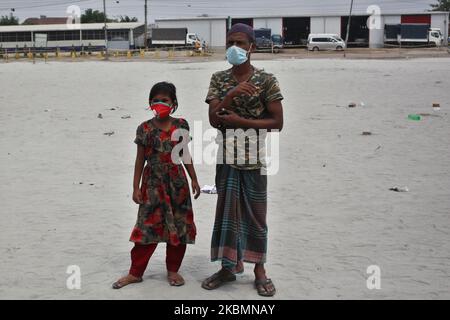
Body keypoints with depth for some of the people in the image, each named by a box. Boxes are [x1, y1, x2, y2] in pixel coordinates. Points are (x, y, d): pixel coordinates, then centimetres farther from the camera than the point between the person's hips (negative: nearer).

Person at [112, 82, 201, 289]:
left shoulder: (181, 126, 0)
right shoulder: (145, 129, -4)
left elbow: (185, 155, 10)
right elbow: (140, 159, 0)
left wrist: (194, 180, 10)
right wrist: (136, 187, -2)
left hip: (177, 183, 2)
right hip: (153, 184, -2)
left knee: (179, 227, 6)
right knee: (148, 227, 0)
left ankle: (173, 270, 21)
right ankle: (135, 272, 10)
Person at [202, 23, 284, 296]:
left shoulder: (266, 80, -5)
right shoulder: (219, 79, 4)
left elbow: (277, 122, -8)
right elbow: (214, 119, -6)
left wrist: (240, 121, -15)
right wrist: (231, 94, -21)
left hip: (254, 158, -3)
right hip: (227, 156, 3)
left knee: (255, 213, 5)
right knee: (227, 211, 9)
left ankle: (259, 270, 18)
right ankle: (229, 266, 21)